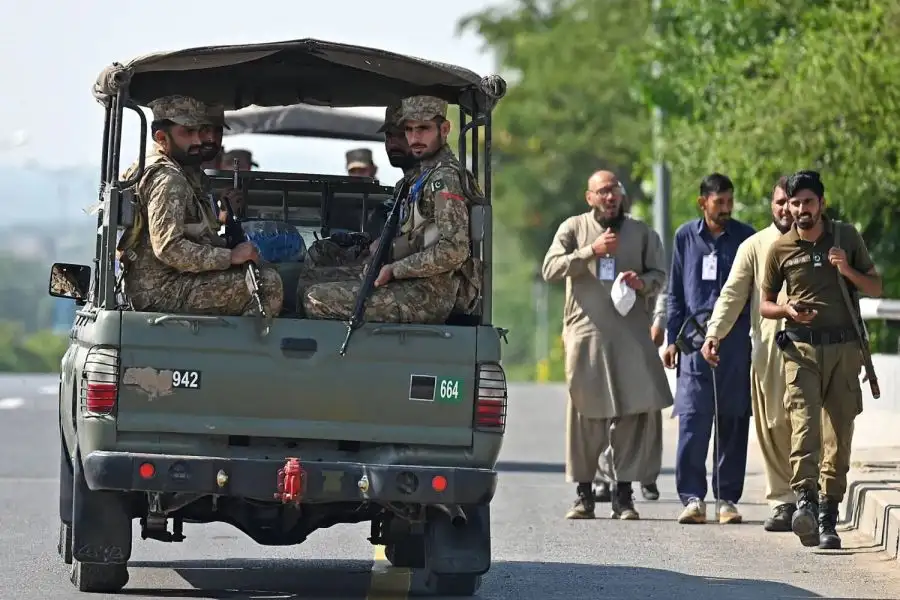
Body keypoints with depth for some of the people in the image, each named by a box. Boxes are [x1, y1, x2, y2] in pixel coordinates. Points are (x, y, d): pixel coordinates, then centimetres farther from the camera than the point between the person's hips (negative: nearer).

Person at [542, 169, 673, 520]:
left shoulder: (641, 232, 15)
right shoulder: (574, 228, 9)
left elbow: (659, 274, 16)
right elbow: (550, 268, -2)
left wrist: (643, 282, -6)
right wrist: (591, 251, -11)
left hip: (631, 332, 1)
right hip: (586, 331, -1)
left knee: (638, 407, -6)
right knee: (585, 412, -1)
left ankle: (623, 494, -1)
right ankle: (583, 494, 7)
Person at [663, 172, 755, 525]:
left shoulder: (746, 238, 5)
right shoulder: (685, 237, 9)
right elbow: (675, 293, 14)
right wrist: (672, 339, 9)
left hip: (736, 341, 0)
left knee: (733, 422, 3)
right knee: (692, 420, -8)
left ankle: (727, 498, 10)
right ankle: (692, 497, -5)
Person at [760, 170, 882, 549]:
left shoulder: (847, 237, 8)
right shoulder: (780, 249, 6)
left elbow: (876, 288, 13)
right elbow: (765, 306, 14)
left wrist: (848, 271, -7)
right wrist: (788, 310, -8)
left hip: (844, 347, 2)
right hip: (801, 349, -1)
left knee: (839, 435, 1)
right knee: (804, 424, -20)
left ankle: (828, 518, 8)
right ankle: (805, 500, -35)